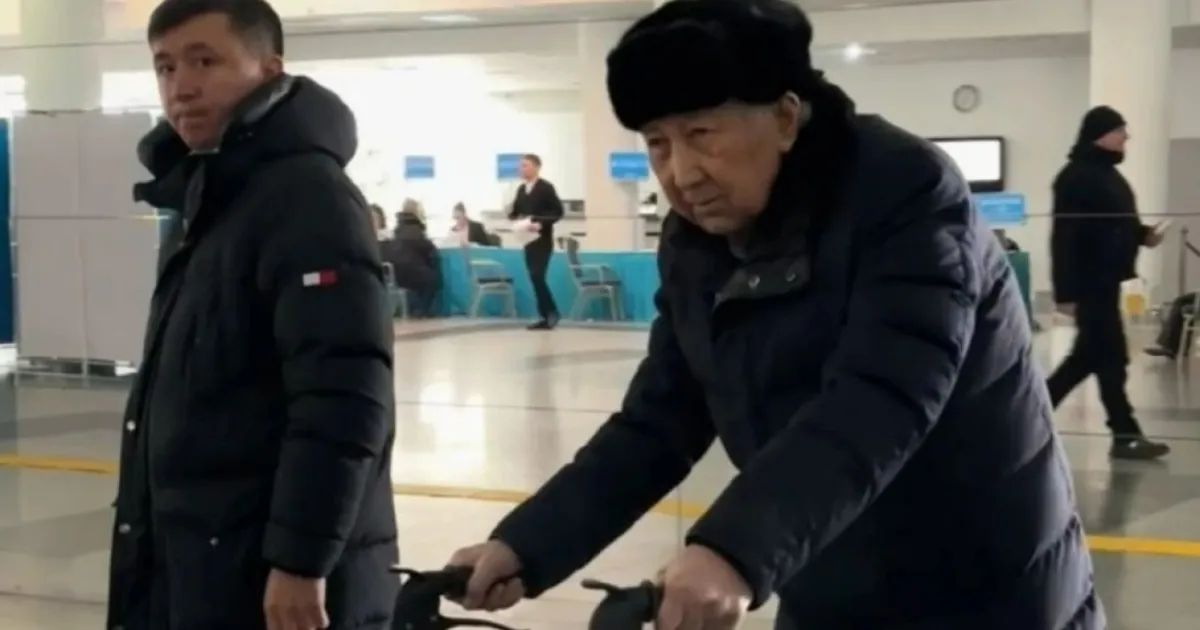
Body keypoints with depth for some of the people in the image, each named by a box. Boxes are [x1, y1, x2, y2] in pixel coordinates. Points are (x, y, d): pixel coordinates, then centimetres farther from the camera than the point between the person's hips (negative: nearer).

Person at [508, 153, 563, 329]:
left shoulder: (546, 188, -8)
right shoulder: (521, 189, 13)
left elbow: (558, 212, -13)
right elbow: (515, 211, 18)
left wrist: (541, 223, -25)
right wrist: (513, 218, -5)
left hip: (542, 240, -7)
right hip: (528, 240, 7)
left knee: (537, 276, -16)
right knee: (534, 278, 5)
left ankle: (551, 312, -5)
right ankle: (545, 316, 9)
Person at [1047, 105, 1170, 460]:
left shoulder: (1107, 172, 15)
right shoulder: (1076, 177, -15)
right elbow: (1065, 237, -20)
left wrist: (1143, 235, 5)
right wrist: (1065, 292, -23)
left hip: (1105, 280, 10)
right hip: (1089, 283, -10)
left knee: (1089, 355, 15)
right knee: (1110, 357, -6)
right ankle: (1126, 436, 0)